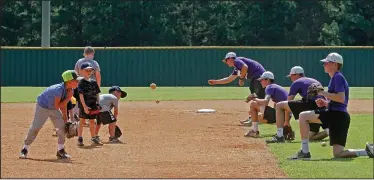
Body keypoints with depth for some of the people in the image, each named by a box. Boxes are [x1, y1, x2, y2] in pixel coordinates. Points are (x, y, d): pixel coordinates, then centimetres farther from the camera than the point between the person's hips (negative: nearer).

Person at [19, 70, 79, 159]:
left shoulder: (69, 90, -11)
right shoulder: (59, 89, -36)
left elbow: (63, 104, 1)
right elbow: (57, 106, -30)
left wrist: (65, 119, 1)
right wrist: (68, 98, -30)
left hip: (53, 109, 8)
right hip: (43, 107, -7)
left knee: (63, 126, -1)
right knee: (35, 128, -5)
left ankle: (60, 151, 9)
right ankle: (25, 149, 8)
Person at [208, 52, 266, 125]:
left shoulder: (237, 61, -3)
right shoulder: (236, 69, 26)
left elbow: (245, 67, -23)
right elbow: (229, 79, 36)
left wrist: (241, 78, -12)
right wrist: (215, 82, 39)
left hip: (259, 75, -11)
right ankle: (251, 118, 21)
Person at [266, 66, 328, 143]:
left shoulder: (296, 83, 13)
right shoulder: (316, 82, 33)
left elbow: (288, 102, 14)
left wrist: (287, 121, 22)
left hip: (310, 104, -7)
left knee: (279, 106, 3)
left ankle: (279, 136, -6)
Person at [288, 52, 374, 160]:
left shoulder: (338, 77, -8)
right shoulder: (335, 78, 23)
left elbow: (341, 98, -22)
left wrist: (323, 93, -16)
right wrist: (325, 103, 14)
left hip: (336, 115, -10)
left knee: (303, 116, -10)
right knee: (338, 154, 8)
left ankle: (304, 152, -12)